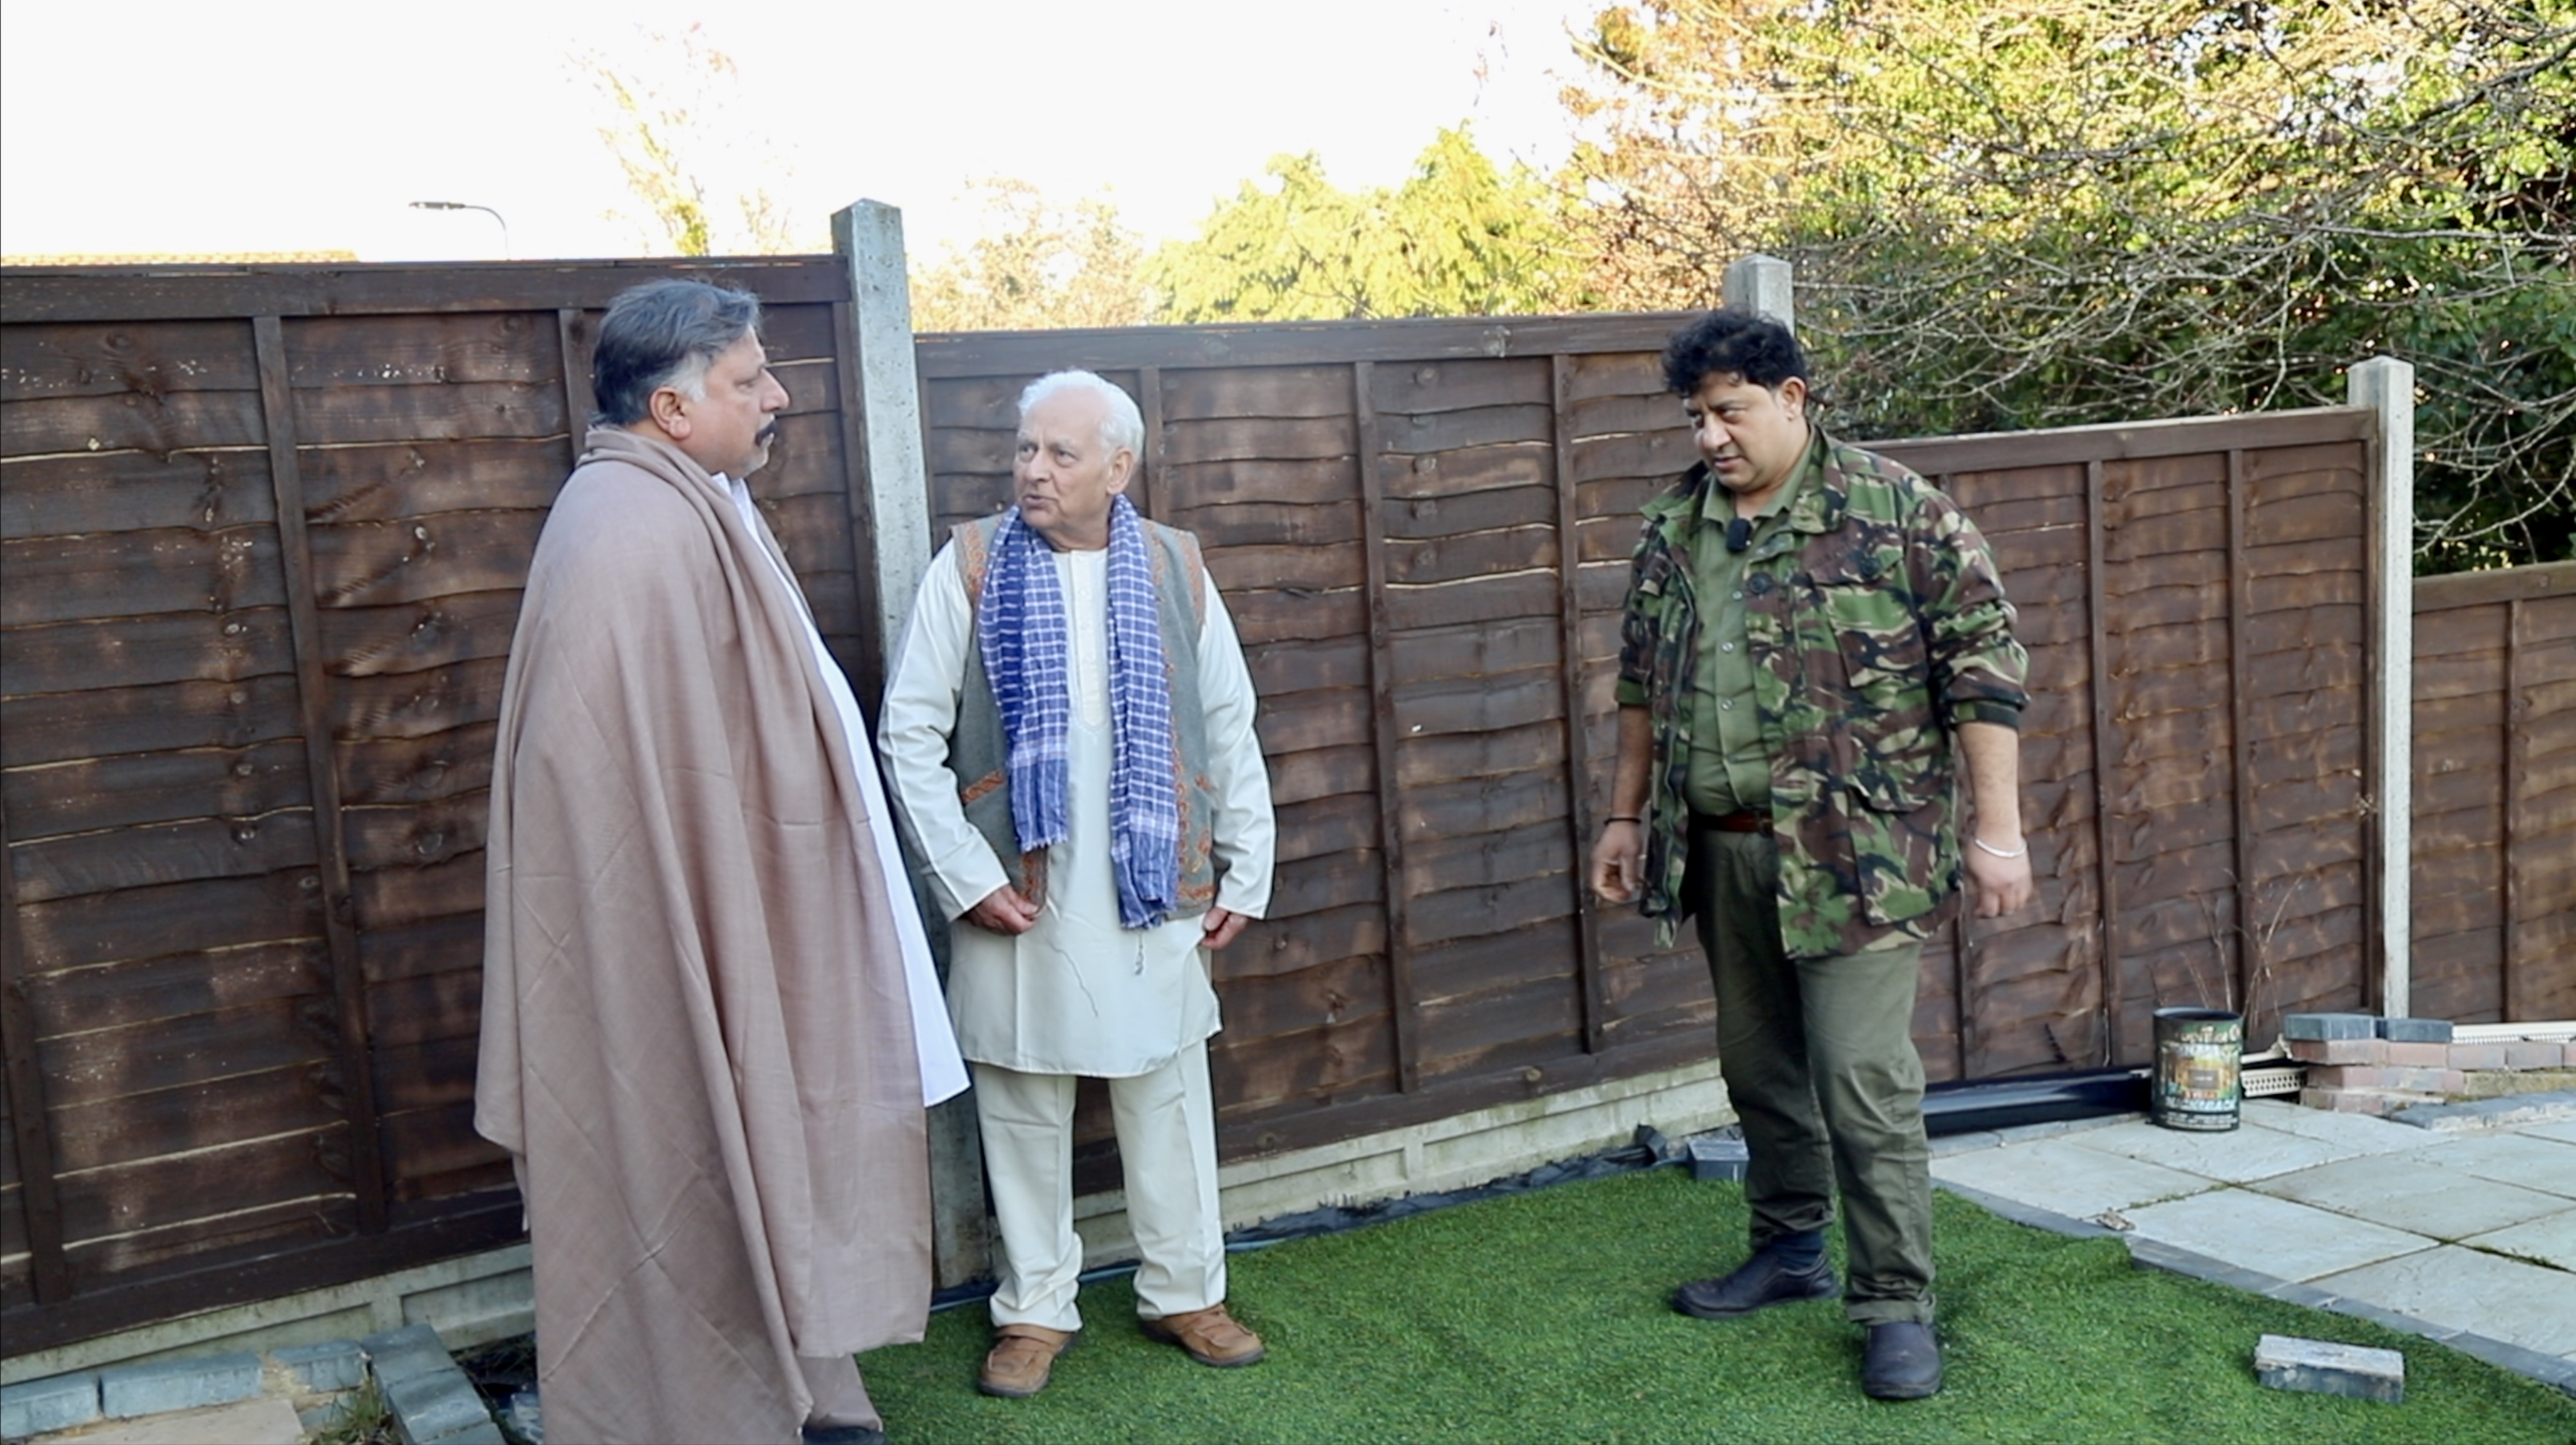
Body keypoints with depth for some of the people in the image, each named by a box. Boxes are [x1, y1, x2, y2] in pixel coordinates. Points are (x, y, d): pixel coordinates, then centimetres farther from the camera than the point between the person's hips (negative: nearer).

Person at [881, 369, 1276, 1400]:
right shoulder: (970, 569, -3)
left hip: (1156, 894, 2)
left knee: (1169, 1098, 11)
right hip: (1020, 900, -1)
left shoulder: (1176, 569, 3)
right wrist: (965, 876, -9)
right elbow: (911, 733, -4)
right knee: (1024, 1108, 9)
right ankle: (1035, 1307, 25)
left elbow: (1230, 730, 8)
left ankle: (1184, 1291, 28)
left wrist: (1246, 874, 6)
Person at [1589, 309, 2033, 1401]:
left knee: (1865, 1086, -4)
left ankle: (1896, 1304, 9)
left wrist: (1998, 830, -12)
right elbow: (1642, 685, 17)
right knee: (1759, 1068, 17)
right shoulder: (1673, 529, 8)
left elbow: (1984, 670, -9)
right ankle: (1789, 1249, 34)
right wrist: (1626, 817, 16)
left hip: (1854, 851, -5)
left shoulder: (1896, 511, -8)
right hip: (1719, 851, 6)